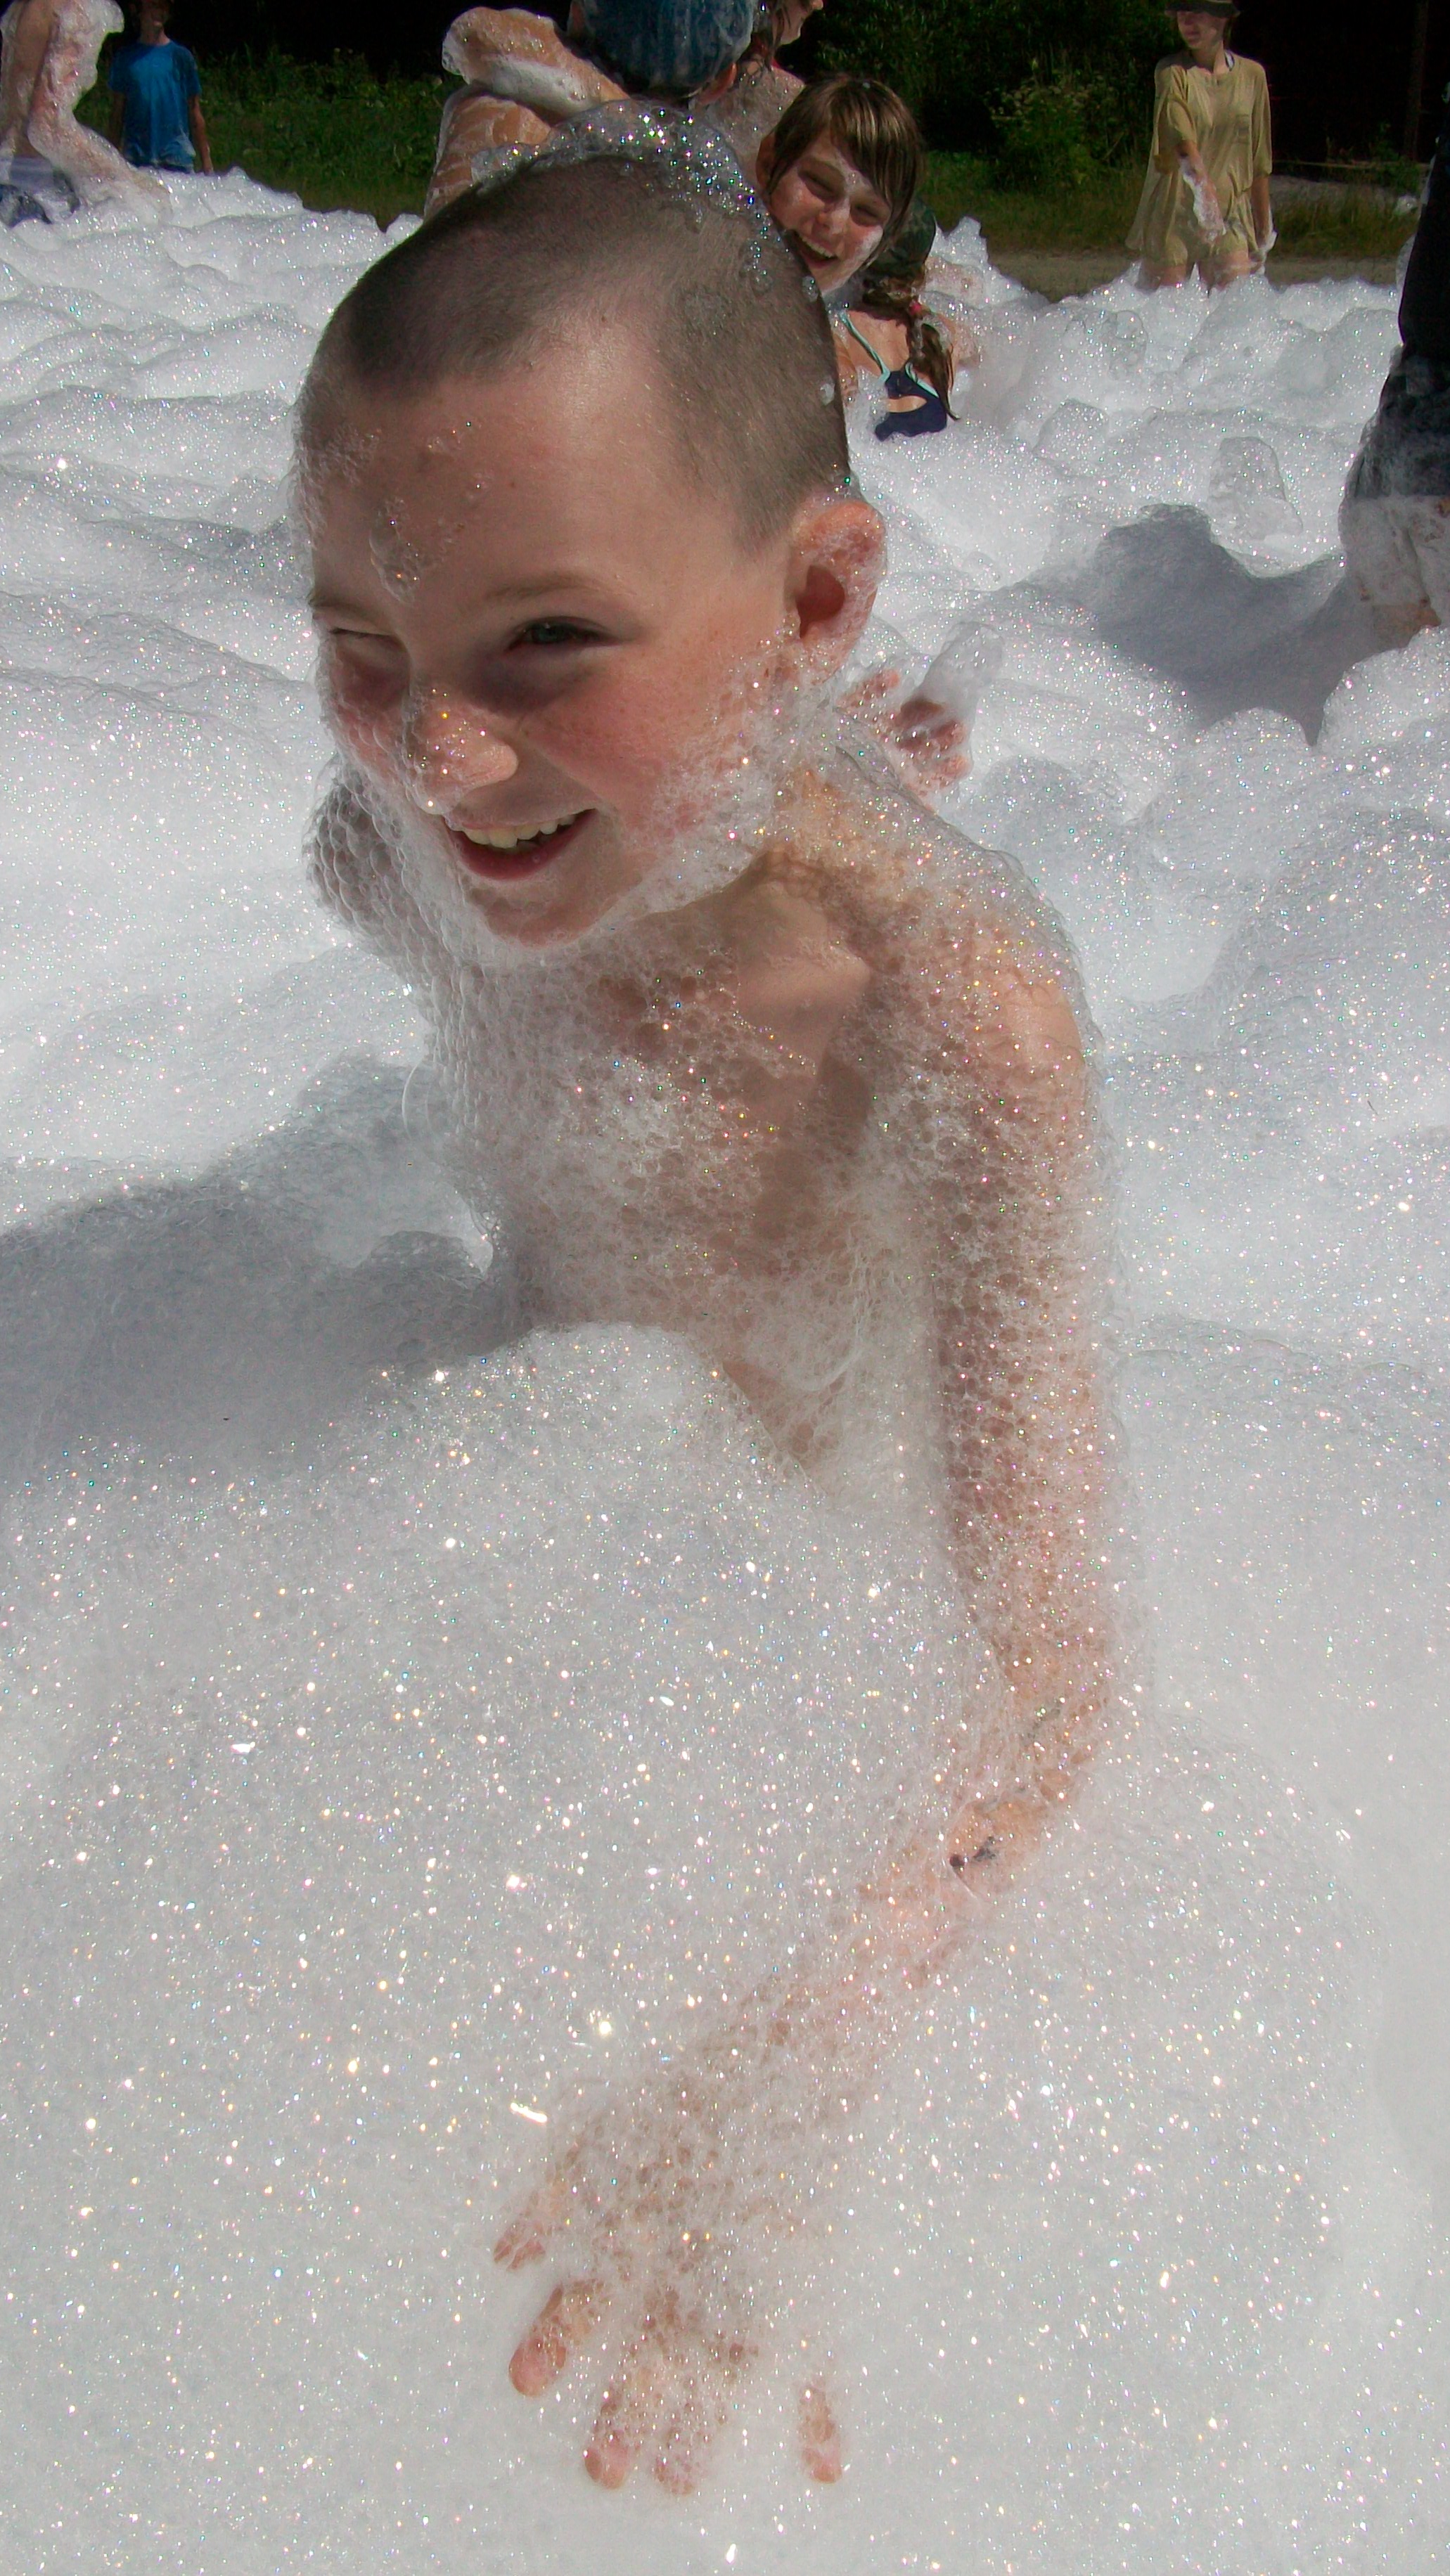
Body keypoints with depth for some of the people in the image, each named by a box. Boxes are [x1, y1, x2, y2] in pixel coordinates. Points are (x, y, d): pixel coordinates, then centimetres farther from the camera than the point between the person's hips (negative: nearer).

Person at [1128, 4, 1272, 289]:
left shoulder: (1252, 75, 7)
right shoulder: (1172, 72, -3)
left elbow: (1259, 161, 13)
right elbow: (1181, 138, -22)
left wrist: (1264, 229, 15)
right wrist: (1203, 188, -40)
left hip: (1230, 215, 2)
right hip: (1172, 213, -2)